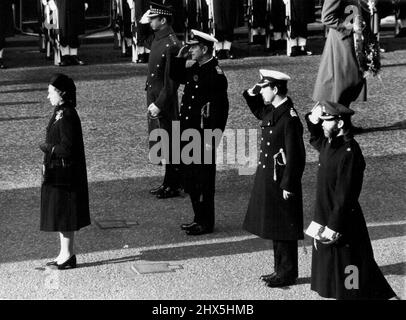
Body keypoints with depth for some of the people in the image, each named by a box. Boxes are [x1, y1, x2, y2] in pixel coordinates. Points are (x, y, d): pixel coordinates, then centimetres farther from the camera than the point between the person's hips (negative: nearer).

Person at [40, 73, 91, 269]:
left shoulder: (67, 116, -20)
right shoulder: (59, 112, 10)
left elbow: (67, 148, -23)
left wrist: (46, 147, -10)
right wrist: (47, 161, 5)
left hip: (64, 173, -9)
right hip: (56, 171, 9)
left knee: (64, 214, -1)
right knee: (59, 214, 15)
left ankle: (68, 255, 8)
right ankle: (65, 253, 24)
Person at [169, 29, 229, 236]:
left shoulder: (215, 75, -17)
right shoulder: (195, 69, 10)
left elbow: (221, 108, -19)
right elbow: (176, 76, 28)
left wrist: (211, 140, -20)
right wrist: (180, 57, 11)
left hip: (204, 137, -9)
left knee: (204, 181, 0)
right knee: (190, 178, 16)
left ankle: (206, 224, 9)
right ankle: (199, 218, 27)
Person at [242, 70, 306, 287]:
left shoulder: (289, 118, -22)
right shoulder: (272, 111, 4)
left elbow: (295, 155, -21)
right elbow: (259, 112, 29)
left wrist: (288, 185, -18)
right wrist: (251, 95, 10)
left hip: (281, 180, -9)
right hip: (268, 179, 9)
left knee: (284, 230, 2)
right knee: (273, 227, 17)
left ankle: (288, 274, 13)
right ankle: (280, 269, 28)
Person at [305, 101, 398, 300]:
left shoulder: (349, 153, -24)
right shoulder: (329, 144, 3)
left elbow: (345, 196, -24)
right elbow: (316, 140, 29)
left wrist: (333, 227, -22)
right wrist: (313, 120, 8)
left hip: (342, 226, -9)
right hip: (325, 219, 9)